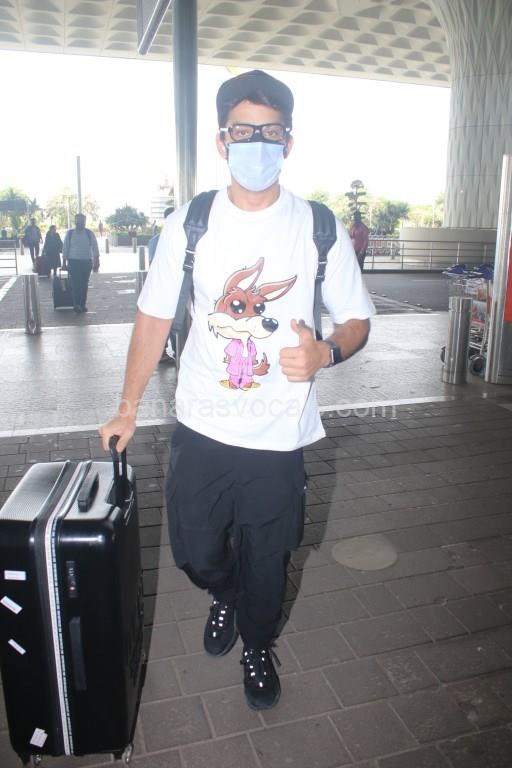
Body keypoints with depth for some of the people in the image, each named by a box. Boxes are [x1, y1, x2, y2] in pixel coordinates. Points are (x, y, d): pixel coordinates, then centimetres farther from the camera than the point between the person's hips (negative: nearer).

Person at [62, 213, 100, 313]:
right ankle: (76, 305, -5)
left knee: (84, 284, 6)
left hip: (87, 262, 1)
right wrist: (64, 262, 3)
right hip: (73, 261, -1)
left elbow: (95, 248, 0)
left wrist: (96, 261, -7)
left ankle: (83, 304, 15)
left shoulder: (90, 234, 2)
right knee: (75, 283, -7)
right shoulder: (69, 233, 2)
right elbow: (65, 248, 5)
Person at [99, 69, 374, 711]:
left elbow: (356, 321, 2)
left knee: (265, 561, 16)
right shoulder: (188, 224, -3)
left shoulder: (320, 231, -5)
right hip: (200, 429, 1)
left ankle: (258, 645, 49)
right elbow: (154, 315, 3)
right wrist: (128, 409, 5)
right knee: (195, 552, 15)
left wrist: (324, 353, -21)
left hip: (279, 437, -1)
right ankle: (225, 598, 53)